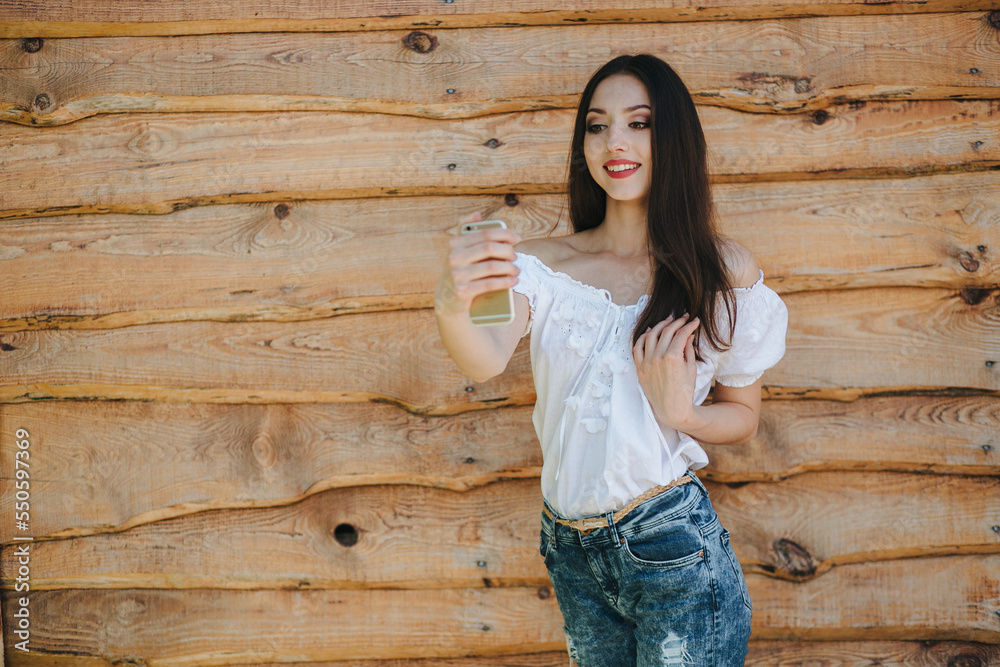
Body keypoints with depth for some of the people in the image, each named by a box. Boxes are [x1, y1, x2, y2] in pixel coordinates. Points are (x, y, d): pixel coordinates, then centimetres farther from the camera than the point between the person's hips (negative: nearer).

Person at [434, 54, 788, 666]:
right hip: (571, 547, 3)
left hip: (673, 549, -3)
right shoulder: (543, 263, -1)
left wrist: (679, 412, -18)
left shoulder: (725, 270, -5)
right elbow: (487, 360, -20)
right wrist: (453, 307, -43)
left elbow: (743, 417, 4)